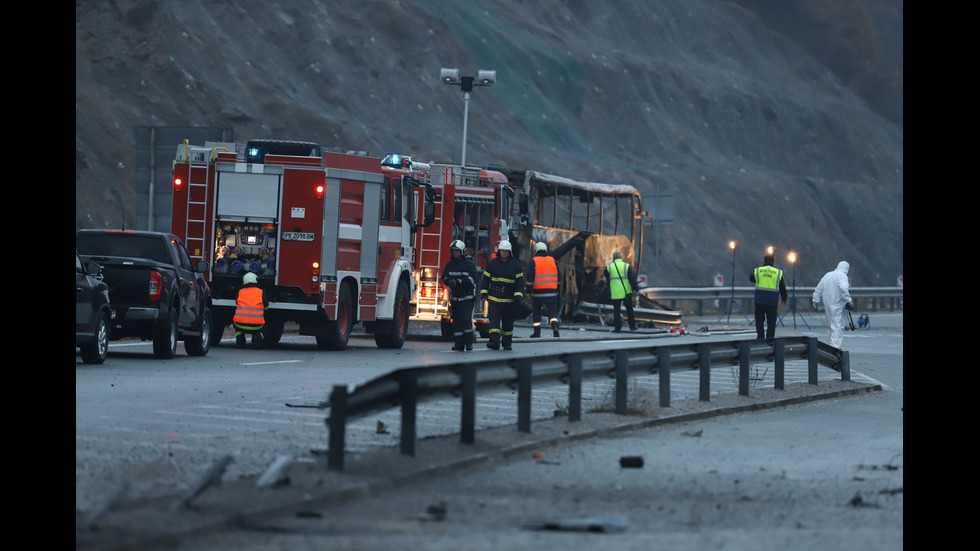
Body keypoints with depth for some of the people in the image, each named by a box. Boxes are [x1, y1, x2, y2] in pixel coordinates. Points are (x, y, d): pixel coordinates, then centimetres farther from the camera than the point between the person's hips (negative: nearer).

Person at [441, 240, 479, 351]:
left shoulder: (469, 264, -2)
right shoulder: (449, 264, 11)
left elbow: (472, 279, -10)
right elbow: (445, 277, 7)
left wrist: (460, 281, -24)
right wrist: (449, 281, -17)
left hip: (467, 297, -4)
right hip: (455, 297, 4)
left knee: (466, 320, -13)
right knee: (456, 321, 2)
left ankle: (469, 342, -4)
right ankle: (458, 345, 4)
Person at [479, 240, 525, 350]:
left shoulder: (515, 264, 4)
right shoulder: (492, 263, 7)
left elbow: (519, 281, 2)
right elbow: (486, 279, 10)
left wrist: (518, 295, -8)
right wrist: (484, 292, 3)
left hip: (509, 300, 0)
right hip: (494, 298, 0)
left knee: (508, 322, 7)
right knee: (494, 320, -12)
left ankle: (507, 343, 17)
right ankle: (494, 342, -20)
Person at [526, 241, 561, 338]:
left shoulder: (533, 262, -2)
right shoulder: (553, 260, 9)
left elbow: (530, 277, -8)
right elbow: (558, 276, 12)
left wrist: (528, 290, -1)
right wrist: (556, 290, 19)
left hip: (537, 291, -2)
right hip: (551, 292, 2)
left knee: (536, 311, 12)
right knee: (553, 311, 2)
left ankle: (537, 332, 12)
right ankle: (555, 326, -24)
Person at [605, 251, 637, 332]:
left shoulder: (609, 267, -2)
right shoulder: (626, 266, -6)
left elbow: (606, 276, 16)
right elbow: (632, 279, -7)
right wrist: (635, 288, 1)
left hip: (615, 293, 0)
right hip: (626, 292, 0)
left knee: (616, 310, 5)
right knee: (629, 310, 14)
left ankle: (617, 327, 2)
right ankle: (632, 326, 19)